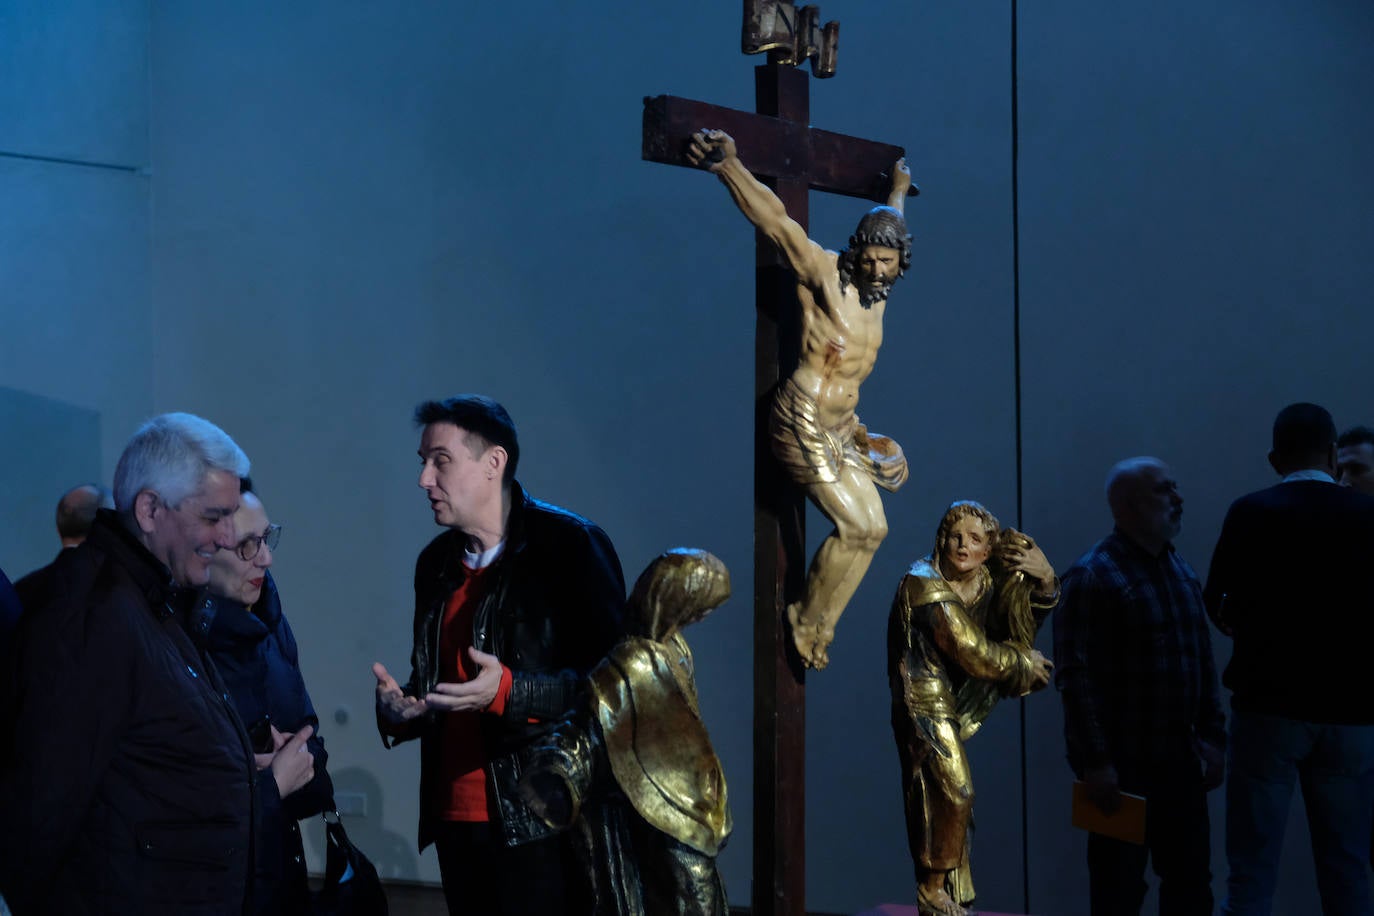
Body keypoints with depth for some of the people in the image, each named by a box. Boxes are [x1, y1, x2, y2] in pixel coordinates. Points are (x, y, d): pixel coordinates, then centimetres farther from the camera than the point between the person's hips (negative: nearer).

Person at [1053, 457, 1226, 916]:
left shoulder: (1184, 572, 12)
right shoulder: (1092, 576, -12)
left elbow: (1204, 664, 17)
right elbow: (1074, 675, -17)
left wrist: (1214, 738, 11)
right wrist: (1094, 761, -20)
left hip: (1182, 759, 7)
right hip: (1122, 763, -7)